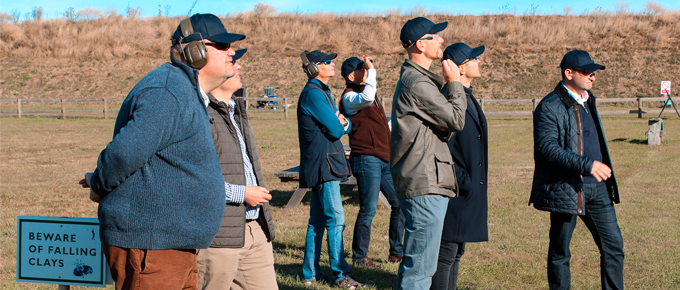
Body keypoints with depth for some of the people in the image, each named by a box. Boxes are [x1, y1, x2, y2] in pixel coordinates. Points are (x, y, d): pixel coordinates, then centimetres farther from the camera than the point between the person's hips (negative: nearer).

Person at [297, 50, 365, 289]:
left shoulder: (321, 92, 19)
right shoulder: (313, 94, -13)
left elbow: (345, 125, 17)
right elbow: (335, 130, -18)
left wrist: (343, 122, -6)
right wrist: (340, 123, 4)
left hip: (321, 166, 10)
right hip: (323, 164, -10)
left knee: (317, 220, 11)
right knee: (335, 218, -8)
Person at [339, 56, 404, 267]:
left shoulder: (367, 92, 21)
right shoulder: (349, 97, -8)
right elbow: (366, 98, -33)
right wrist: (371, 70, -22)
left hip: (385, 159, 9)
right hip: (366, 159, -9)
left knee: (399, 204, 10)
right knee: (368, 210, -8)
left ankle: (396, 252, 20)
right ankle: (359, 256, 5)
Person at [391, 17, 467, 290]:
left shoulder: (418, 79, 20)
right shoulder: (417, 83, -15)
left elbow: (443, 126, 21)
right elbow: (456, 120, -12)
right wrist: (454, 84, -1)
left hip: (425, 184, 11)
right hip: (425, 186, -11)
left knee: (415, 263, 18)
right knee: (420, 267, -8)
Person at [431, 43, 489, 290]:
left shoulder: (468, 98, 15)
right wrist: (464, 183, -17)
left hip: (470, 193, 10)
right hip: (456, 193, -10)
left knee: (455, 253, 16)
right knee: (445, 253, -4)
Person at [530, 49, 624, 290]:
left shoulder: (587, 101, 15)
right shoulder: (549, 107, -12)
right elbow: (547, 148, -22)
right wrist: (587, 164, -28)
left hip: (596, 188, 8)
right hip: (566, 188, -8)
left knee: (613, 244, 7)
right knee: (560, 252, 4)